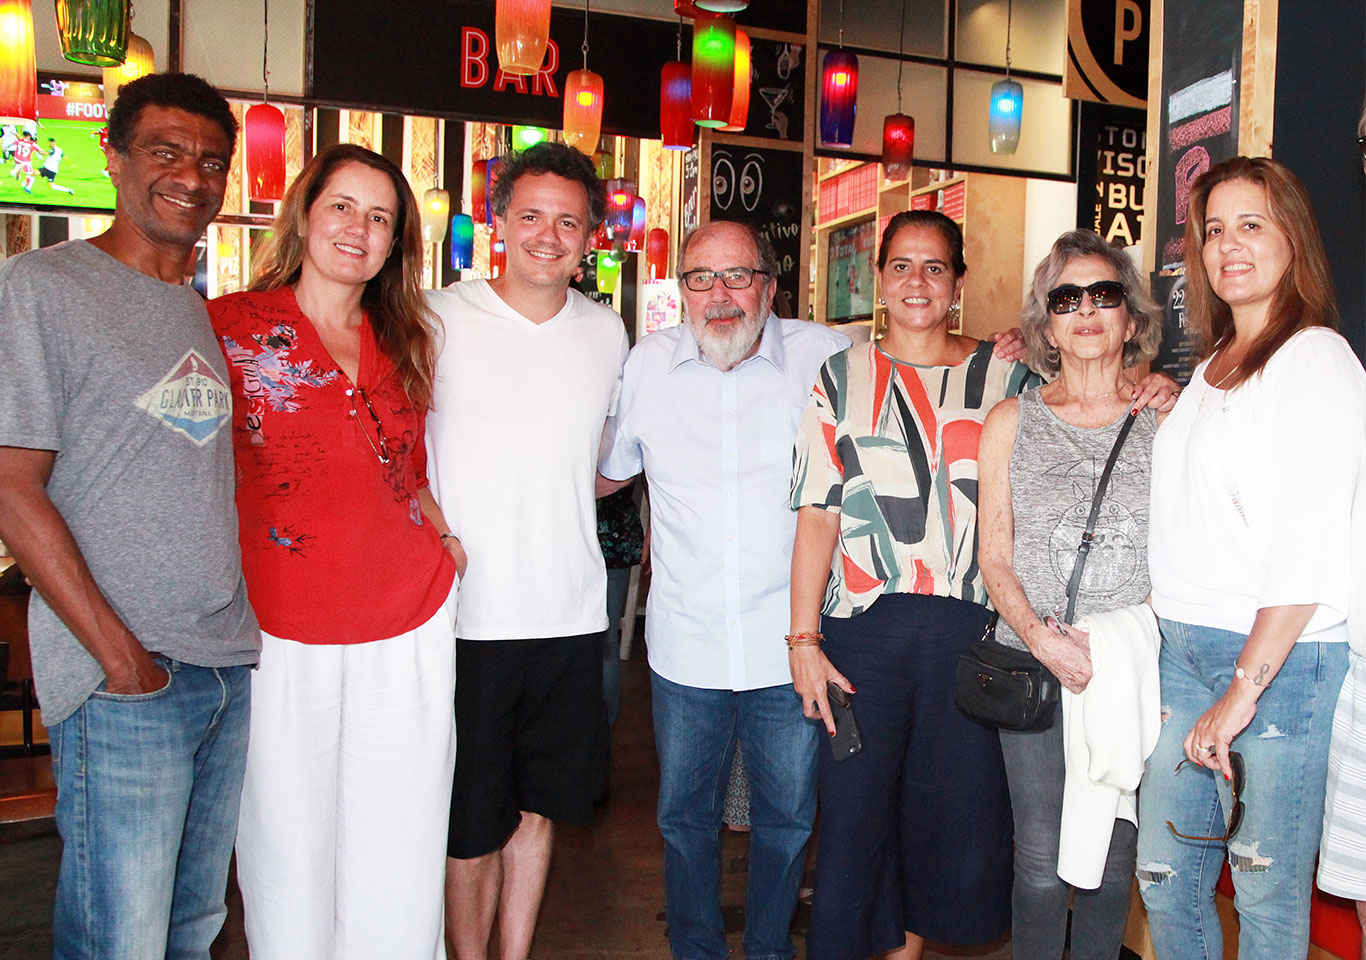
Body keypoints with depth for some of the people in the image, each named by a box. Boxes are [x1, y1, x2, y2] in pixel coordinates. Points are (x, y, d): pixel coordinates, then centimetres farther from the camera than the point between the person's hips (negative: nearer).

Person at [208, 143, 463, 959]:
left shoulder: (408, 344, 12)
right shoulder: (228, 328, -1)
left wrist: (453, 541, 9)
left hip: (410, 625, 3)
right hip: (283, 630, -3)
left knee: (400, 848, 12)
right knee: (289, 839, 8)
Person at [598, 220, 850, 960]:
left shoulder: (824, 356, -4)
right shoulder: (648, 363, 2)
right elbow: (607, 469, 15)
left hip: (789, 646, -1)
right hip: (686, 645, 2)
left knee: (786, 818, 16)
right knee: (685, 817, 16)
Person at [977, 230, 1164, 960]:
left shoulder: (1163, 422, 3)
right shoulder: (1010, 422, 5)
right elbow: (994, 559, 4)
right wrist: (1043, 638, -12)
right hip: (1033, 669, 0)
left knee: (1113, 862, 10)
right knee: (1042, 865, 4)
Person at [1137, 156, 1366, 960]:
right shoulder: (1213, 367, 16)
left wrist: (1243, 689, -18)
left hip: (1277, 655, -7)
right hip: (1183, 645, 7)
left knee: (1268, 894, 5)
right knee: (1165, 878, 12)